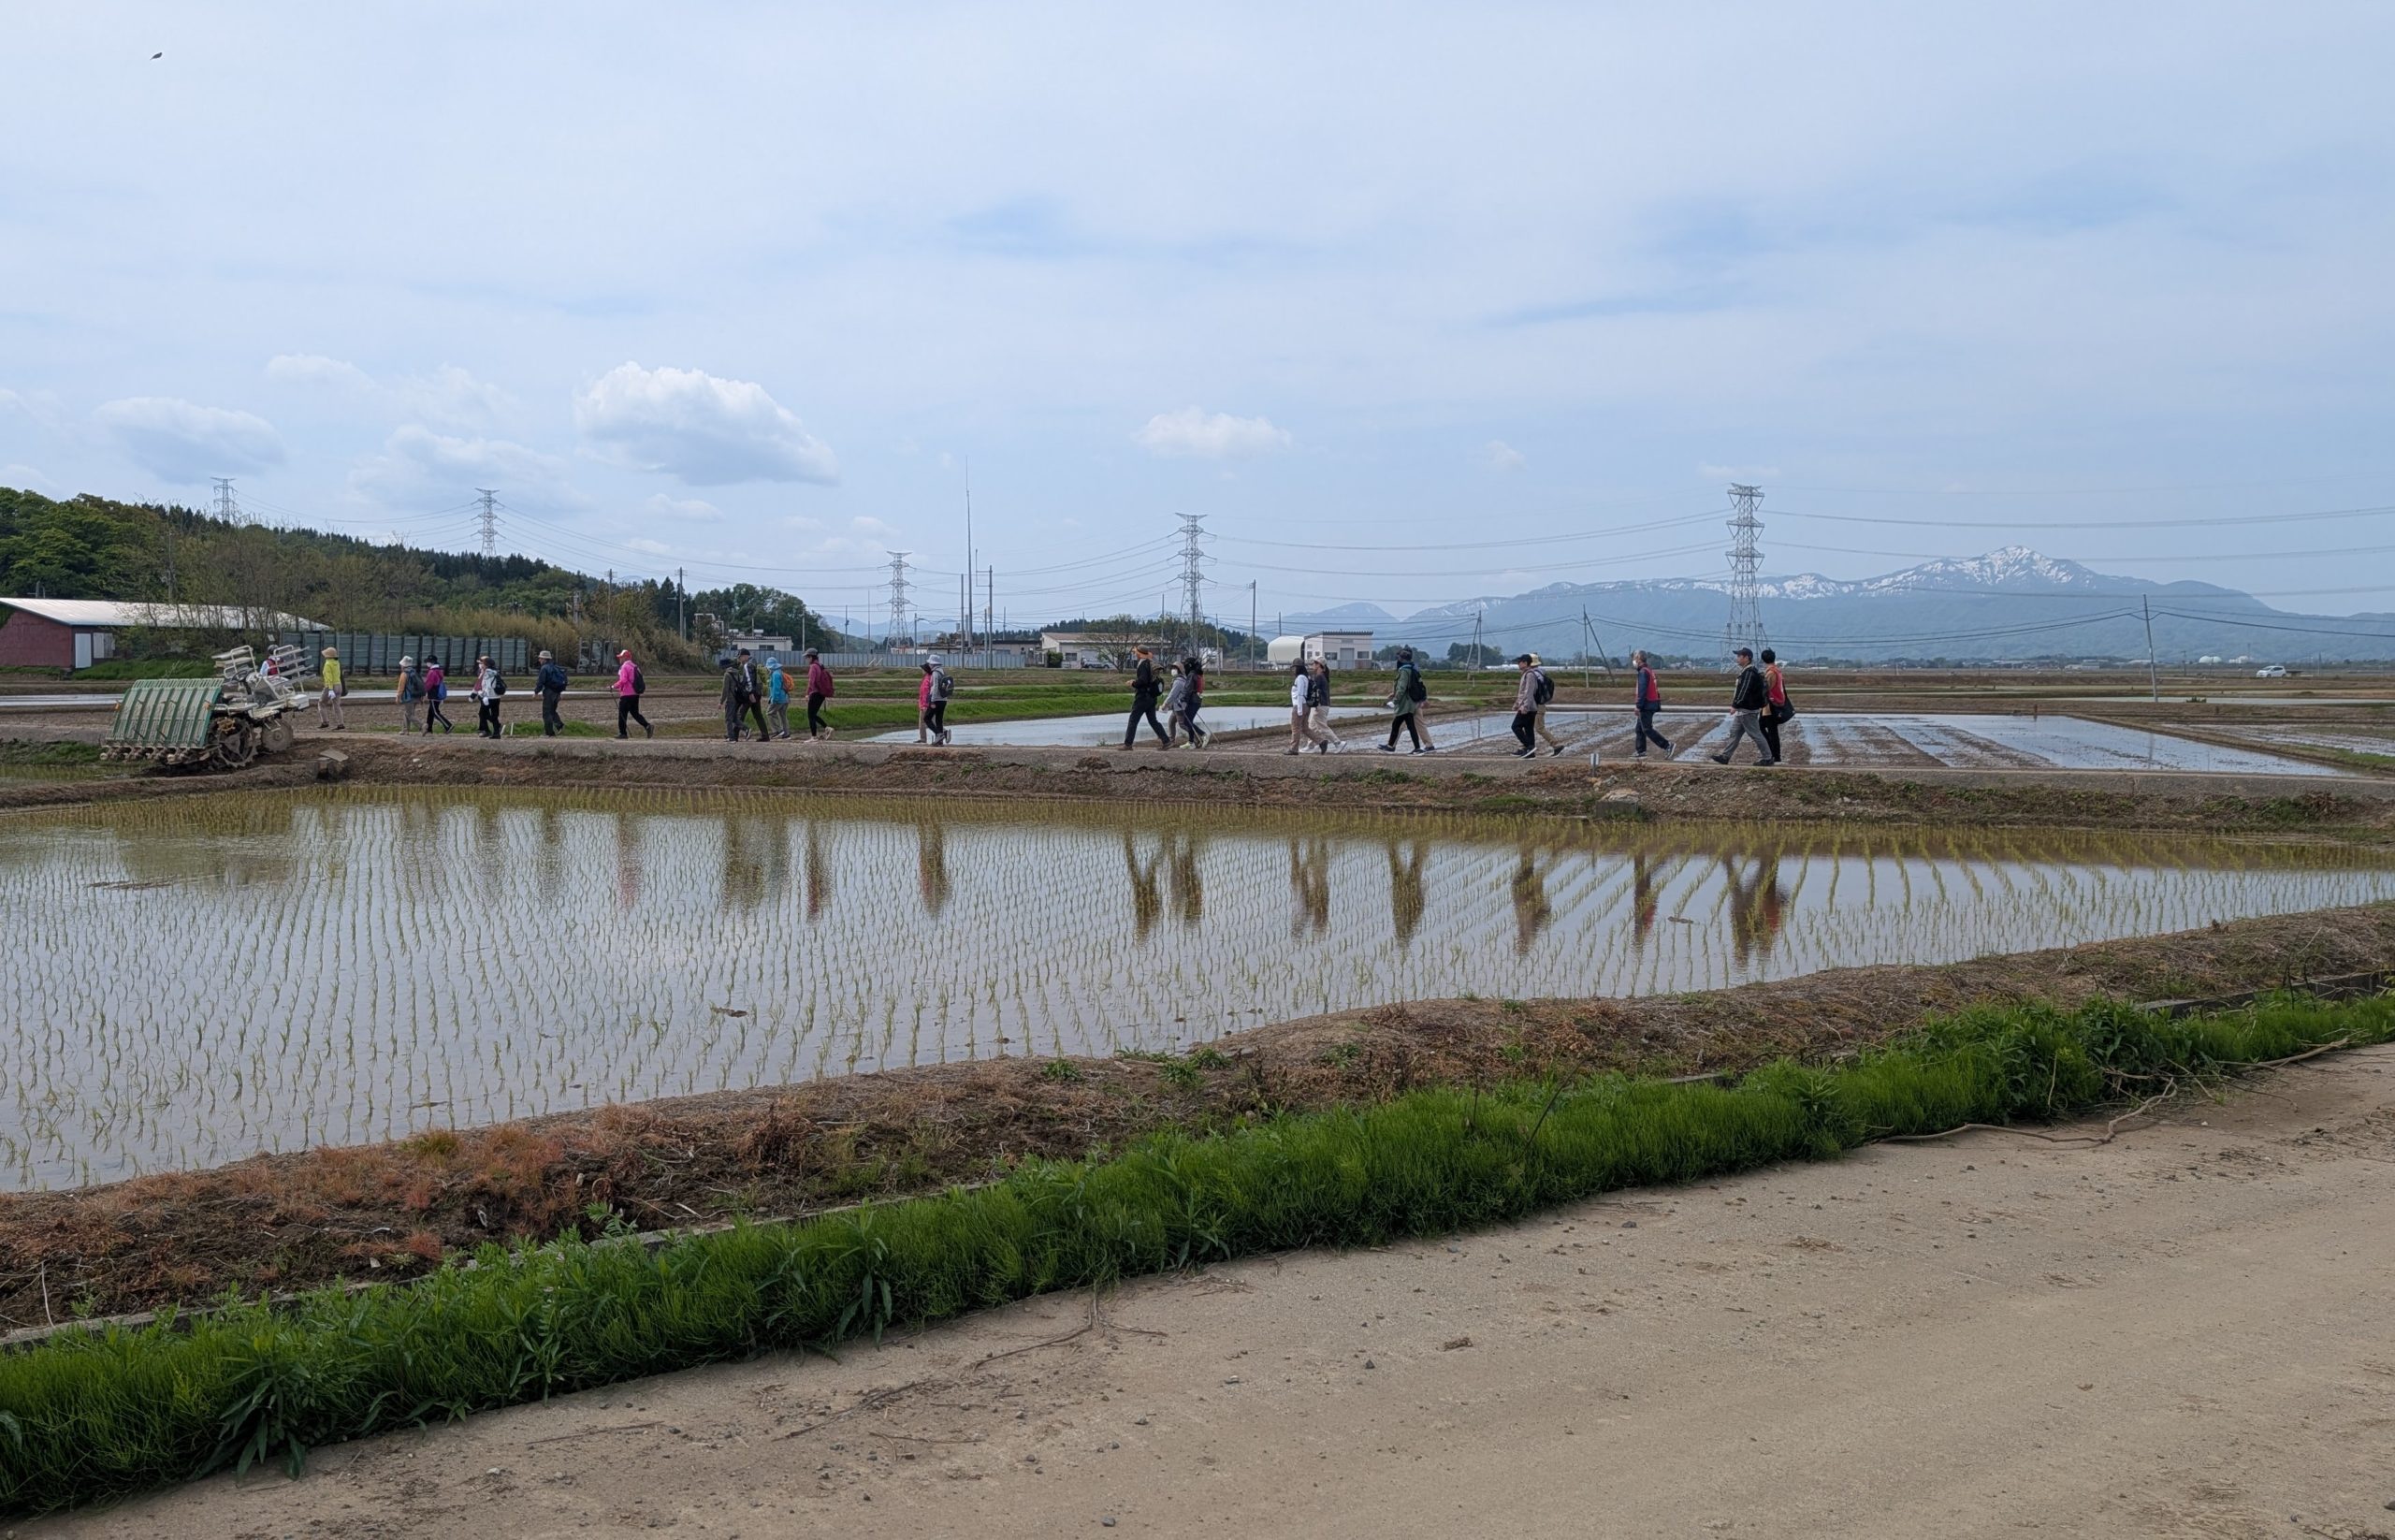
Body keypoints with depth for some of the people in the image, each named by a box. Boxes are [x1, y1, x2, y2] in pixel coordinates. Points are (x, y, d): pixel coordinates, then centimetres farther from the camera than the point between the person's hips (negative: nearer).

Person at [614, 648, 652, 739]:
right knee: (635, 713, 13)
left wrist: (614, 686, -9)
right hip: (635, 694, 8)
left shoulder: (624, 667, -11)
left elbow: (623, 680, -23)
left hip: (627, 695, -8)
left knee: (622, 714, 1)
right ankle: (647, 726, -4)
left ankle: (622, 733, 3)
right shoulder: (635, 666, 15)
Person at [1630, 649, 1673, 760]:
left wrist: (1639, 706, -21)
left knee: (1647, 729, -8)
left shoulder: (1643, 672, -16)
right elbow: (1655, 689, 19)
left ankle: (1667, 745, -12)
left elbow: (1642, 691, -22)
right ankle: (1640, 751, 16)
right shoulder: (1650, 670, 15)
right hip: (1653, 704, 10)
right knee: (1640, 729, 14)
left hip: (1646, 705, -10)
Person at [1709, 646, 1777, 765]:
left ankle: (1768, 758, 4)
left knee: (1755, 734, -3)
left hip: (1748, 711, -11)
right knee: (1734, 732, 12)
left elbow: (1744, 691, -25)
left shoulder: (1749, 673, -20)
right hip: (1743, 710, 11)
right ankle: (1725, 757, 16)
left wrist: (1735, 706, -24)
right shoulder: (1746, 671, 13)